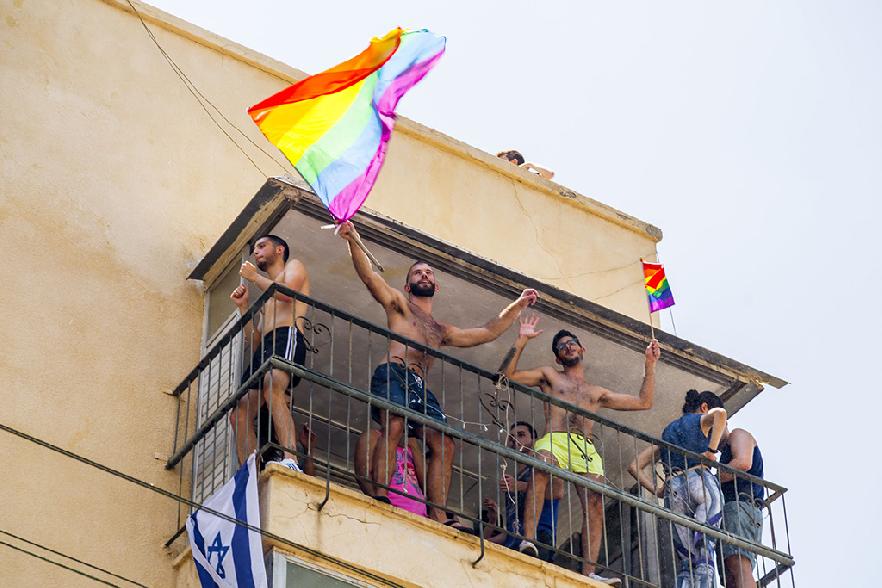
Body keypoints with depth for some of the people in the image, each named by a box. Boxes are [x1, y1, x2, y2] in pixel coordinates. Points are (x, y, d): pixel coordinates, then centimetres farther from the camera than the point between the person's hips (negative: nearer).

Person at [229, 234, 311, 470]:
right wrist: (243, 307, 24)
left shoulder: (293, 266, 19)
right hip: (265, 349, 9)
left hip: (287, 337, -9)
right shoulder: (266, 300, 40)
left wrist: (254, 276, 7)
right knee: (240, 414, -6)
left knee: (273, 388, -37)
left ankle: (290, 461, -53)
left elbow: (287, 293, -6)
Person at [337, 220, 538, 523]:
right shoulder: (398, 303, 21)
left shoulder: (442, 331, 37)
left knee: (443, 444, -11)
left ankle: (438, 516, -17)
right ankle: (380, 497, -39)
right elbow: (369, 275, 5)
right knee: (394, 426, -30)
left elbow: (488, 332, 40)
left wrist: (518, 306, 38)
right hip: (393, 374, -6)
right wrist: (352, 241, -11)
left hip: (420, 386, 6)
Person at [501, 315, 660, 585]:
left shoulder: (597, 393, 34)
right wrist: (522, 340, 9)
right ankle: (528, 540, -49)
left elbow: (643, 402, 33)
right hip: (555, 440, -3)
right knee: (541, 466, -39)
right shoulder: (549, 376, 27)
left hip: (586, 449, 3)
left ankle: (589, 573, -27)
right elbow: (508, 374, 16)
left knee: (595, 506, -20)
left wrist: (650, 364, 30)